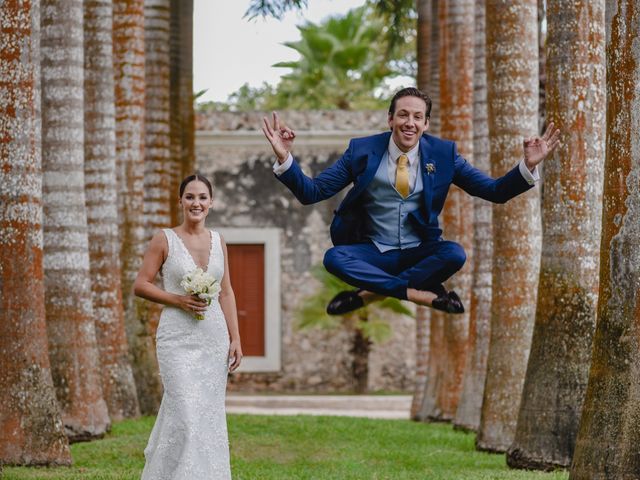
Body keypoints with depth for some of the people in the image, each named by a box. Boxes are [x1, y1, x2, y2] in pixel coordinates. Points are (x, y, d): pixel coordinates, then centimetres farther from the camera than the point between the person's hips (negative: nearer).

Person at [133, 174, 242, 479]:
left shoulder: (218, 241, 10)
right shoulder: (165, 239, -2)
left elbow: (226, 293, 13)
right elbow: (140, 285, -3)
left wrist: (235, 339, 7)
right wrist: (179, 300, -14)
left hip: (214, 338, 5)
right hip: (178, 339, -4)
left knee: (211, 416, 6)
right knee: (186, 416, -12)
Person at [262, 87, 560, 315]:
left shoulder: (442, 153, -1)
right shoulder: (362, 151, -3)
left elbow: (495, 192, 0)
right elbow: (311, 193, -5)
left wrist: (528, 166, -18)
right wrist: (285, 158, -23)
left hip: (420, 253, 1)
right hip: (373, 253, -1)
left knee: (455, 254, -31)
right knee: (334, 258, -31)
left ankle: (369, 293, -22)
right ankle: (420, 293, -27)